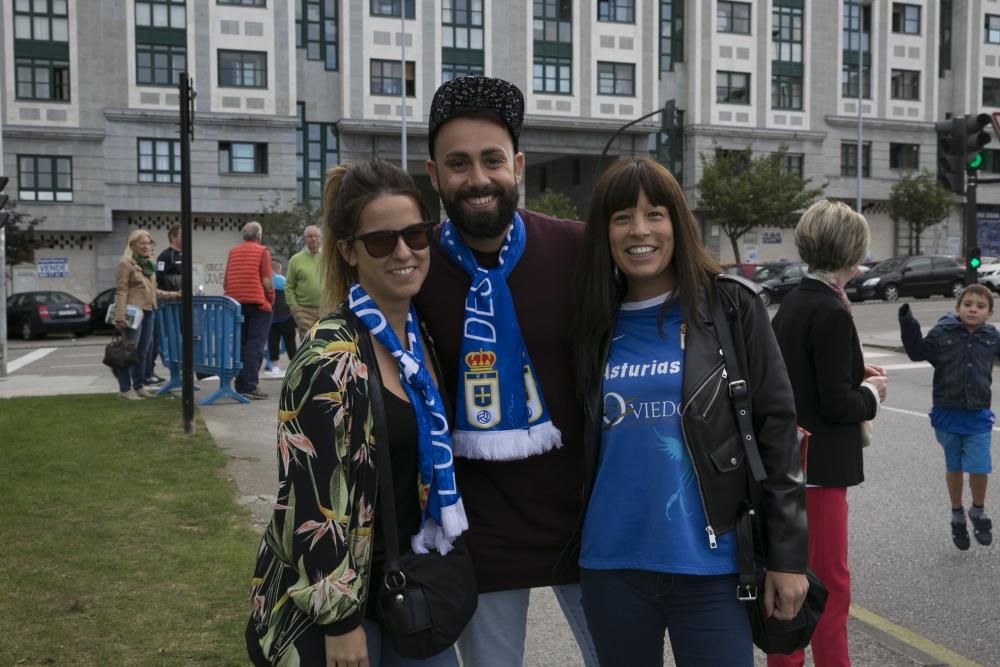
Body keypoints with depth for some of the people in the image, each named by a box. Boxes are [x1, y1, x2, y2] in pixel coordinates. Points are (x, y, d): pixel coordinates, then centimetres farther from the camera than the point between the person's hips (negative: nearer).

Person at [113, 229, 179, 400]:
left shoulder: (148, 264, 18)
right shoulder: (125, 263, -7)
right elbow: (121, 291, -13)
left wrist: (173, 295, 17)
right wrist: (120, 316, -20)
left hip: (148, 312, 8)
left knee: (143, 352, 13)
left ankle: (138, 386, 21)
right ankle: (125, 389, -1)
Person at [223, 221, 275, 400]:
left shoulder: (233, 252, 13)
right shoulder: (262, 251, -2)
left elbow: (225, 281, 15)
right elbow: (266, 281, -9)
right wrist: (271, 300, 4)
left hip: (235, 304, 5)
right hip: (257, 303, -5)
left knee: (240, 345, 11)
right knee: (255, 346, -5)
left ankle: (240, 385, 12)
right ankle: (250, 386, -11)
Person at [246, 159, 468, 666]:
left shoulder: (425, 337, 3)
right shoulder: (331, 358, -21)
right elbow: (314, 501, -21)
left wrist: (440, 575, 15)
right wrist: (340, 620, -18)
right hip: (327, 604, -7)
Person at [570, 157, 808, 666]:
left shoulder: (730, 306, -4)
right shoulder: (595, 322, 5)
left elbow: (776, 426, -5)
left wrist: (787, 554, -7)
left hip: (709, 564, -3)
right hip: (612, 565, 3)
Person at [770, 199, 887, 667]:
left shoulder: (792, 303, 7)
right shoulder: (832, 312, -20)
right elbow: (837, 405, -21)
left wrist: (856, 375, 8)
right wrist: (870, 393, -2)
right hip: (819, 465, -9)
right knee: (830, 581, 2)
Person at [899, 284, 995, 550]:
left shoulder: (991, 336, 0)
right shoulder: (943, 333, -7)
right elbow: (918, 352, -6)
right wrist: (908, 325, -15)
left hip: (978, 416, 1)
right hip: (948, 413, -1)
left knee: (979, 468, -6)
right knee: (954, 467, 14)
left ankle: (978, 512, 23)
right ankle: (958, 516, 34)